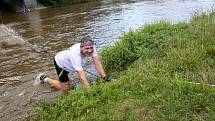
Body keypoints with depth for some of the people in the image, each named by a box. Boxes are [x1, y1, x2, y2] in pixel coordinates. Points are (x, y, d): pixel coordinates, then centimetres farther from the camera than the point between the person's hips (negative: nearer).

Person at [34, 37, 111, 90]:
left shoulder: (92, 47, -30)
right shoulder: (75, 54, -47)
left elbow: (97, 63, -29)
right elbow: (82, 77, -50)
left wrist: (105, 77, -36)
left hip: (69, 65, 7)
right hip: (60, 63, -6)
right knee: (65, 87, 2)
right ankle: (44, 79, 15)